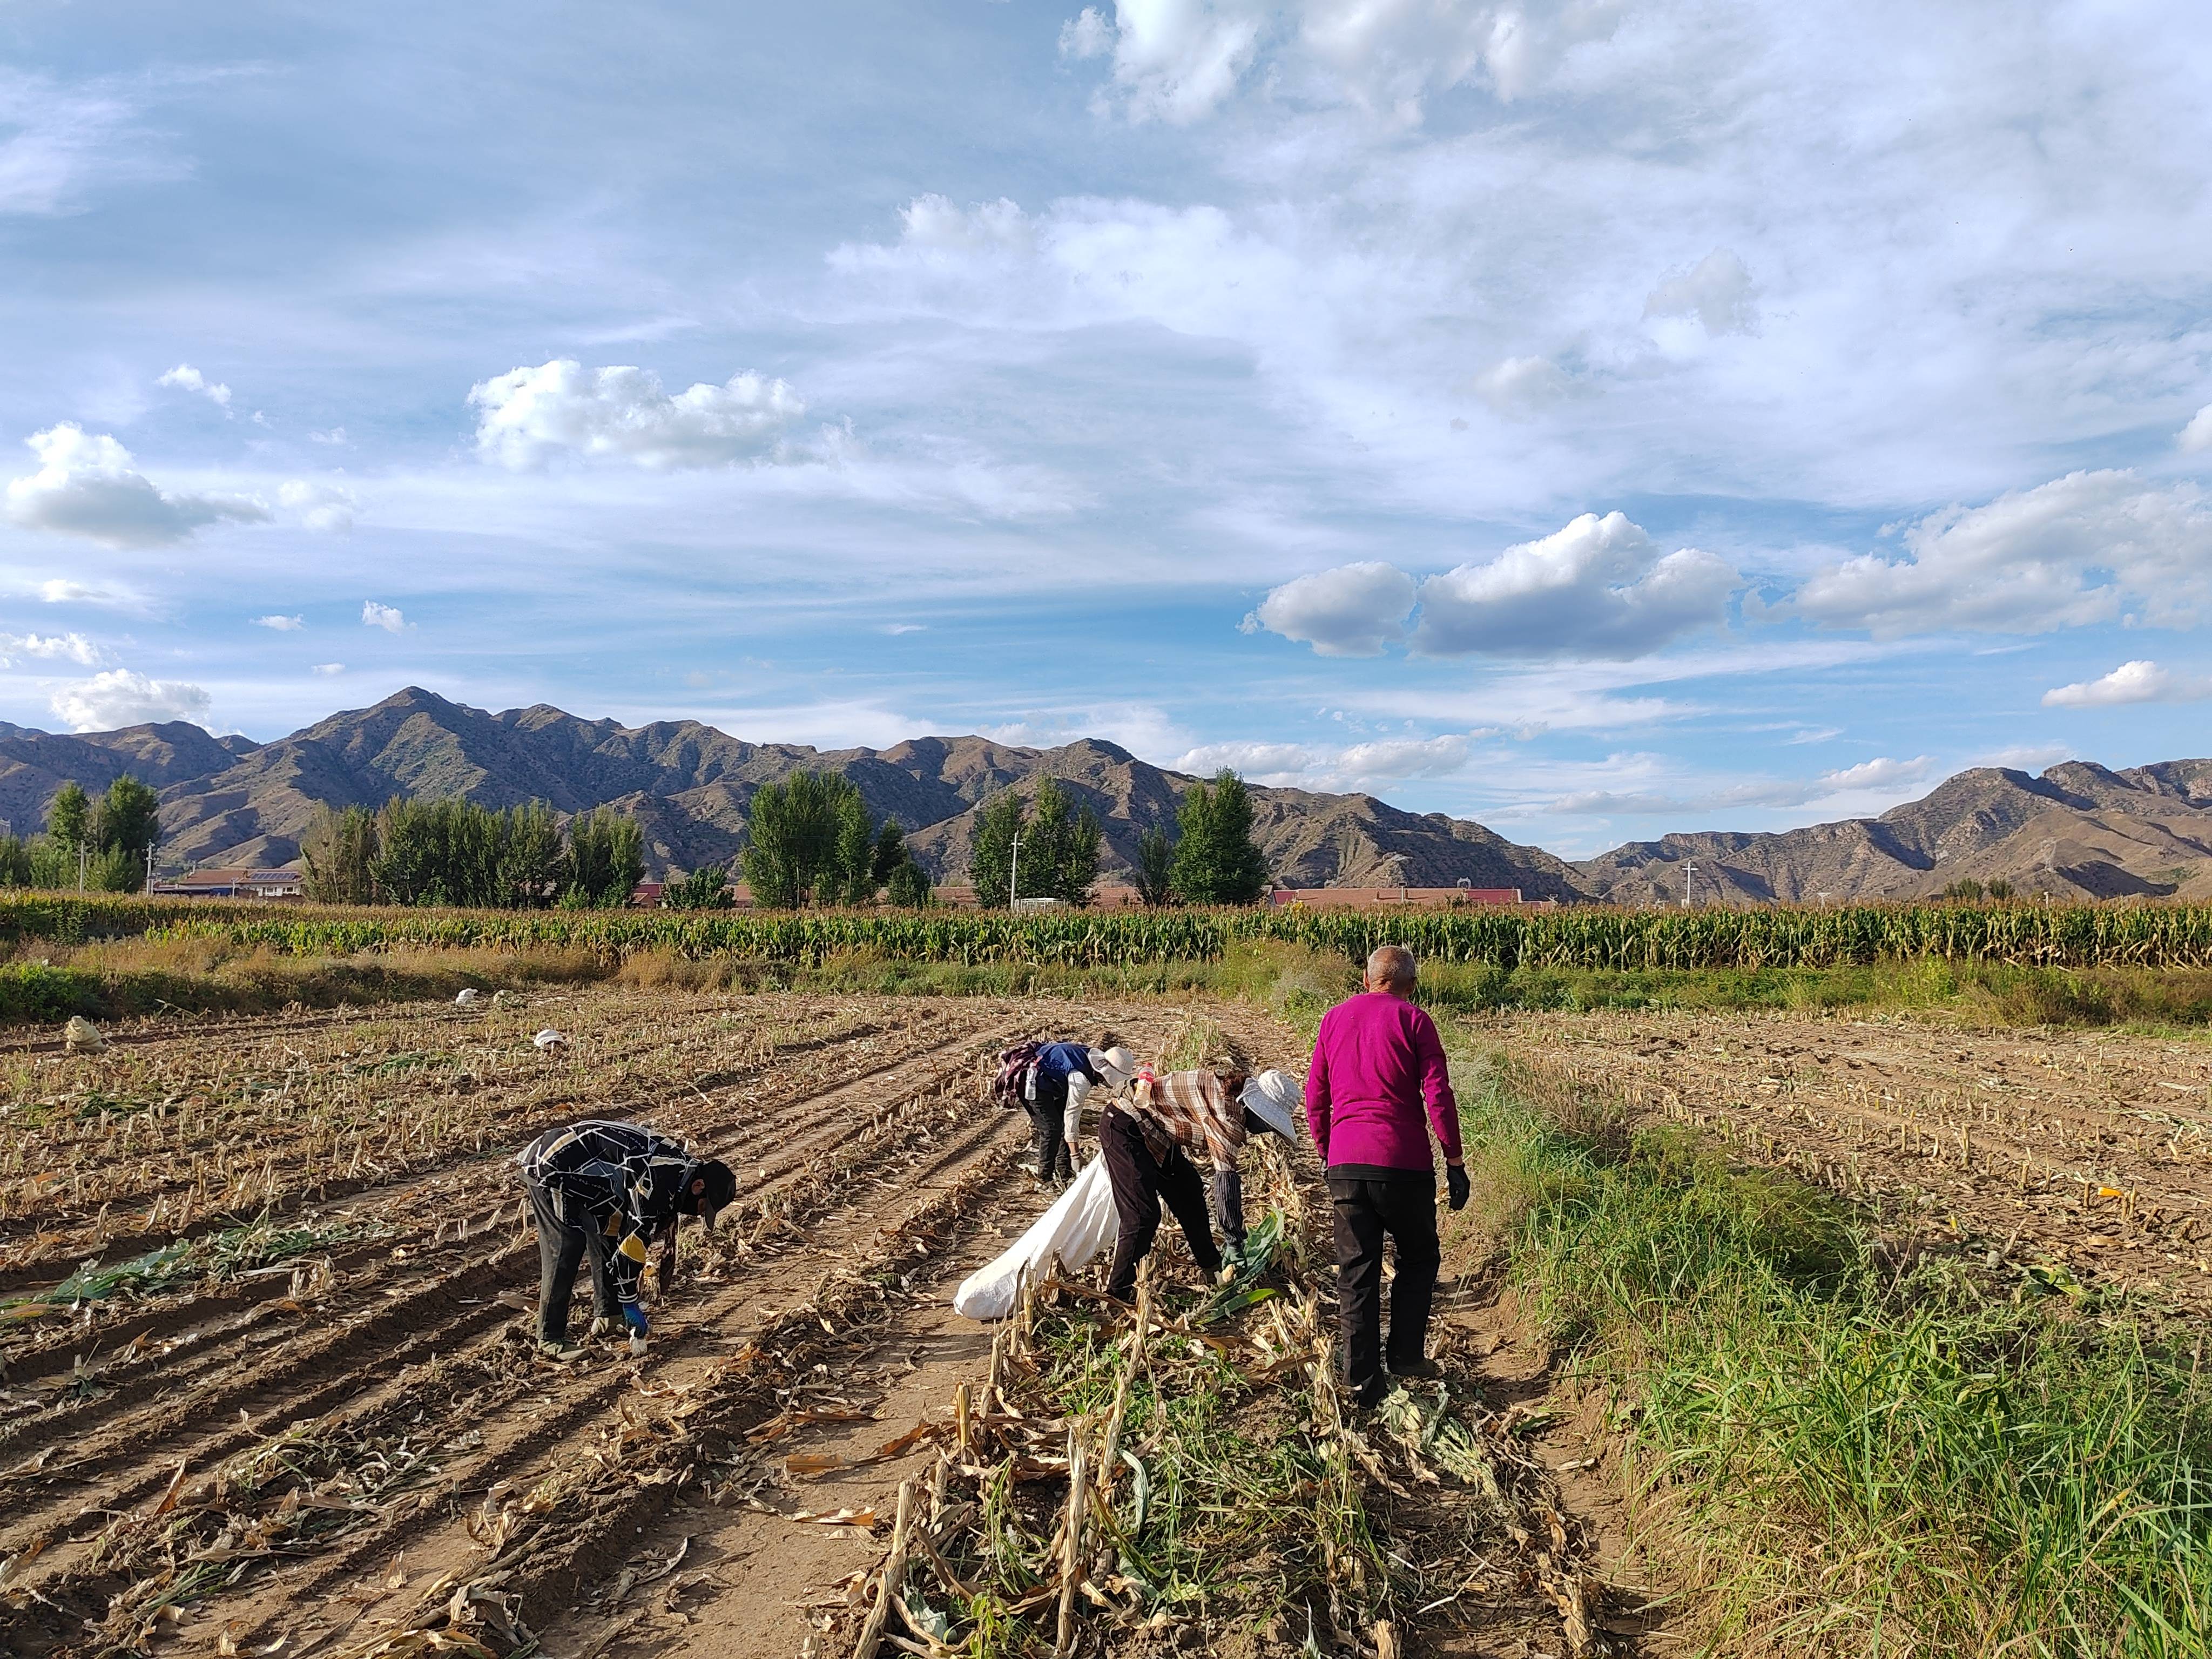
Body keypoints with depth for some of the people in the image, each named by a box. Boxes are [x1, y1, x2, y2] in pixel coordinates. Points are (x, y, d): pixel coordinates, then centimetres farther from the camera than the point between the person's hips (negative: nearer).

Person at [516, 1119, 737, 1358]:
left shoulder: (679, 1168, 4)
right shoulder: (657, 1180, -26)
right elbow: (634, 1240, -22)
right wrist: (629, 1303, -11)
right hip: (548, 1167, -10)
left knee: (606, 1234, 11)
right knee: (565, 1251, -8)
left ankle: (606, 1315, 21)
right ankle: (550, 1338, 2)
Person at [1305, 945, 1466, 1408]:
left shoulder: (1335, 1018, 10)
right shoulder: (1414, 1021, -2)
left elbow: (1314, 1098, 13)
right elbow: (1438, 1096, -7)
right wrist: (1455, 1163, -1)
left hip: (1345, 1165, 3)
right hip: (1403, 1164, -3)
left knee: (1356, 1273, 8)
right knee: (1418, 1260, 19)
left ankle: (1363, 1380, 10)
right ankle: (1406, 1355, 19)